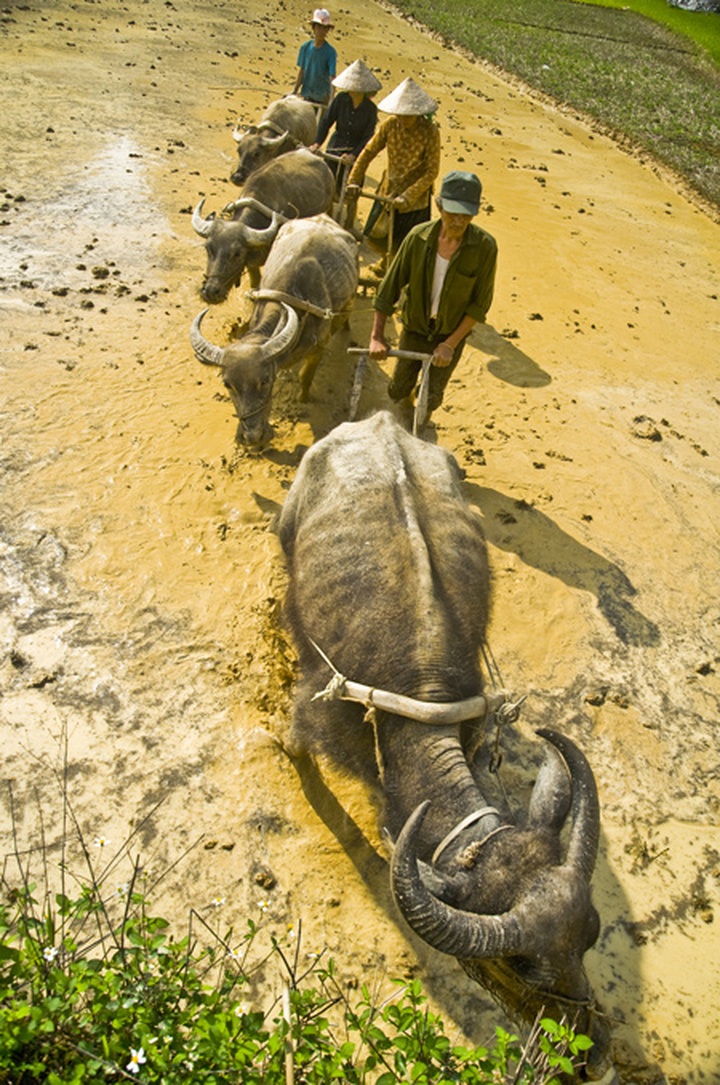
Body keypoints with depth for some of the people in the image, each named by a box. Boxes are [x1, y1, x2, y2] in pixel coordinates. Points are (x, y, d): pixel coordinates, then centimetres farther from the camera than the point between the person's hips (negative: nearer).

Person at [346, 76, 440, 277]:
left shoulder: (430, 132, -20)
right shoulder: (390, 124, -10)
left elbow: (431, 172, -19)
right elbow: (369, 151, -2)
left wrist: (407, 197, -26)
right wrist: (354, 180, -11)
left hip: (415, 197, -4)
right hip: (388, 190, 5)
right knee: (374, 236, 16)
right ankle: (388, 260, 49)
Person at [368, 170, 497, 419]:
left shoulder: (485, 247, -21)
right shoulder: (419, 236, -17)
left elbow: (480, 304, -14)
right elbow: (389, 286, -11)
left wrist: (450, 344, -17)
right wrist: (377, 336, -14)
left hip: (451, 333, -1)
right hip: (414, 327, 2)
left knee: (430, 399, 4)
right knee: (398, 391, 13)